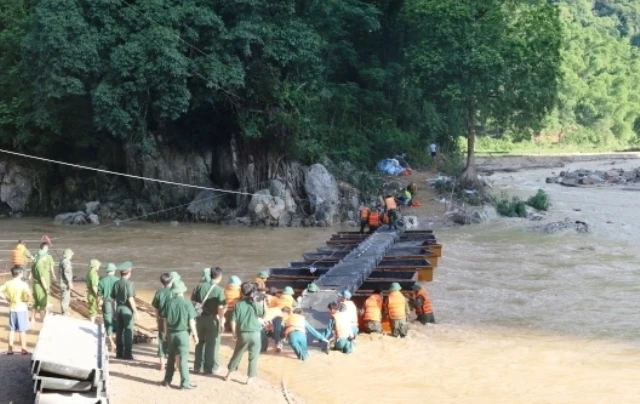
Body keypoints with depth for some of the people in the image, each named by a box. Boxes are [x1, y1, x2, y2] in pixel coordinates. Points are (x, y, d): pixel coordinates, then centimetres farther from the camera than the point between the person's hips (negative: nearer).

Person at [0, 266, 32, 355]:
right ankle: (24, 349, 7)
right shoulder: (23, 284, -15)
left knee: (12, 329, 13)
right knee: (22, 330, 3)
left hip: (12, 309, 4)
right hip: (22, 309, -4)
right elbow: (29, 294, -29)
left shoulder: (8, 283, 0)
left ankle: (10, 349, 12)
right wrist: (27, 301, -11)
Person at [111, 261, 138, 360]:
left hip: (118, 308, 6)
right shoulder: (128, 283, -15)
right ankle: (127, 353, 2)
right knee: (128, 331, 1)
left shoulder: (116, 283, 4)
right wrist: (135, 311, -12)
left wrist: (115, 310, 16)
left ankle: (119, 353, 16)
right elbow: (130, 299, -18)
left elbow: (113, 297, 7)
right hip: (127, 308, -6)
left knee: (119, 331, 11)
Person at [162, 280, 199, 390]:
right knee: (183, 358, 2)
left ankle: (167, 380, 23)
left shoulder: (169, 303, -1)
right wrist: (195, 335, 0)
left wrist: (167, 333, 17)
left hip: (171, 333, 4)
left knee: (171, 357, 16)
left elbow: (165, 320, 4)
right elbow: (191, 321, -10)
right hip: (183, 333, -4)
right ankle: (185, 383, 4)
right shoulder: (187, 303, -11)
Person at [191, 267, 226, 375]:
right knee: (212, 344, 7)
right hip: (212, 319, -4)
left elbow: (193, 302, 2)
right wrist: (222, 322, -11)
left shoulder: (200, 287, -2)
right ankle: (209, 368, 13)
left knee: (200, 342, 19)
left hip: (200, 318, 4)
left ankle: (198, 366, 25)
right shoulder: (219, 290, -15)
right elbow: (220, 308, -18)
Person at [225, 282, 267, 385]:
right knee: (253, 357, 9)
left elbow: (233, 321, -6)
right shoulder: (256, 304, -5)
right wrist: (264, 303, 19)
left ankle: (229, 374, 26)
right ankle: (250, 378, 9)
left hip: (243, 334, 1)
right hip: (255, 334, -1)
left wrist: (234, 333, 6)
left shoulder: (238, 304, -5)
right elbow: (264, 314, 10)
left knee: (237, 354, 18)